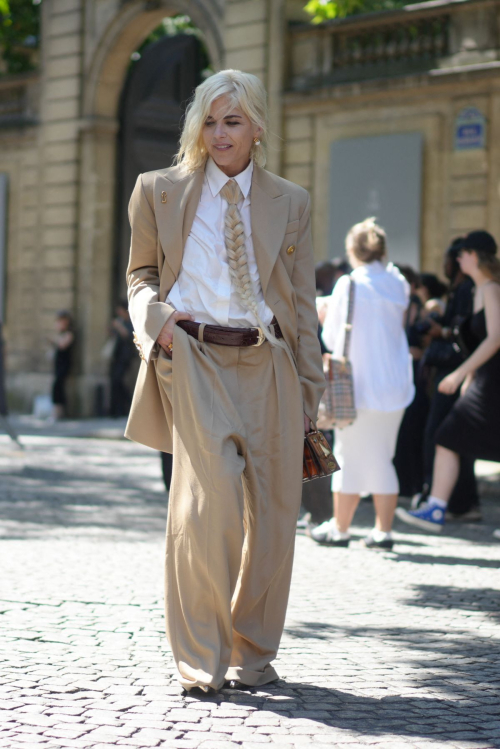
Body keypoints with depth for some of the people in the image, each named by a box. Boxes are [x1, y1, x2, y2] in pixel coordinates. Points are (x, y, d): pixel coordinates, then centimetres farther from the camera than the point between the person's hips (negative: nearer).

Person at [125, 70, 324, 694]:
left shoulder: (290, 203, 12)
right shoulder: (160, 192, 9)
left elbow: (303, 302, 13)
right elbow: (141, 273, 18)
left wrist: (309, 388, 9)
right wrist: (157, 315, -5)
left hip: (267, 367, 2)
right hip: (194, 360, -2)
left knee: (269, 510, 2)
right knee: (209, 500, -17)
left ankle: (251, 653, 19)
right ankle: (200, 659, -4)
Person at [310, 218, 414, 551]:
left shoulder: (349, 285, -10)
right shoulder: (399, 284, 4)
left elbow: (331, 337, -4)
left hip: (360, 384, -4)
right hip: (395, 384, 5)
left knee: (350, 458, 4)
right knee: (383, 459, 11)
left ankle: (340, 528, 11)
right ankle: (383, 530, 12)